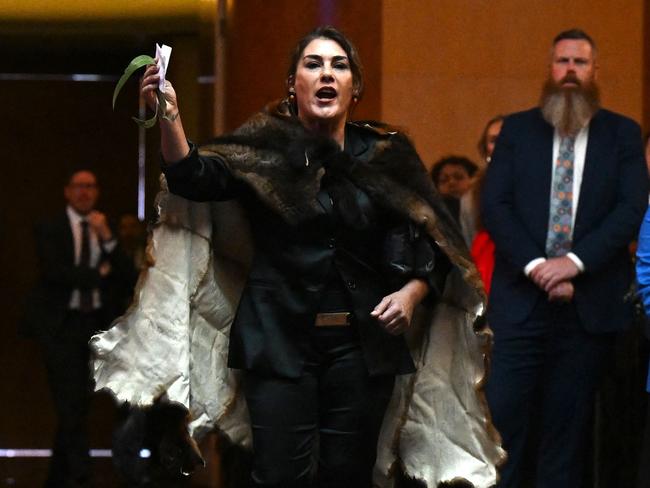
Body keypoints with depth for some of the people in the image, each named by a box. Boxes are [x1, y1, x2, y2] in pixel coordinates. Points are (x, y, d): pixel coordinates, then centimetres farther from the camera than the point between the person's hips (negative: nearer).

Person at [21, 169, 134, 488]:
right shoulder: (50, 229, 1)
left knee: (77, 403, 8)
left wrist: (107, 238, -12)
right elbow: (54, 272, -13)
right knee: (70, 405, -12)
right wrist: (98, 274, -8)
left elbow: (123, 275, 0)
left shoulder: (106, 231, 12)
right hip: (61, 324, -4)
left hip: (95, 323, 4)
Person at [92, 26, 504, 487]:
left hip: (362, 344, 2)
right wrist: (169, 117, -30)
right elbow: (195, 177, -14)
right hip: (280, 341, -2)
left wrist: (411, 292, -10)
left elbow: (434, 243, 8)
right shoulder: (263, 150, 2)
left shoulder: (385, 156, 6)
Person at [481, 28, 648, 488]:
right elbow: (494, 204, 0)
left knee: (568, 424, 4)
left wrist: (574, 261, -15)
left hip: (591, 302, 0)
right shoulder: (517, 129, 8)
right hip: (520, 297, 0)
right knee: (503, 413, -6)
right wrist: (535, 267, -12)